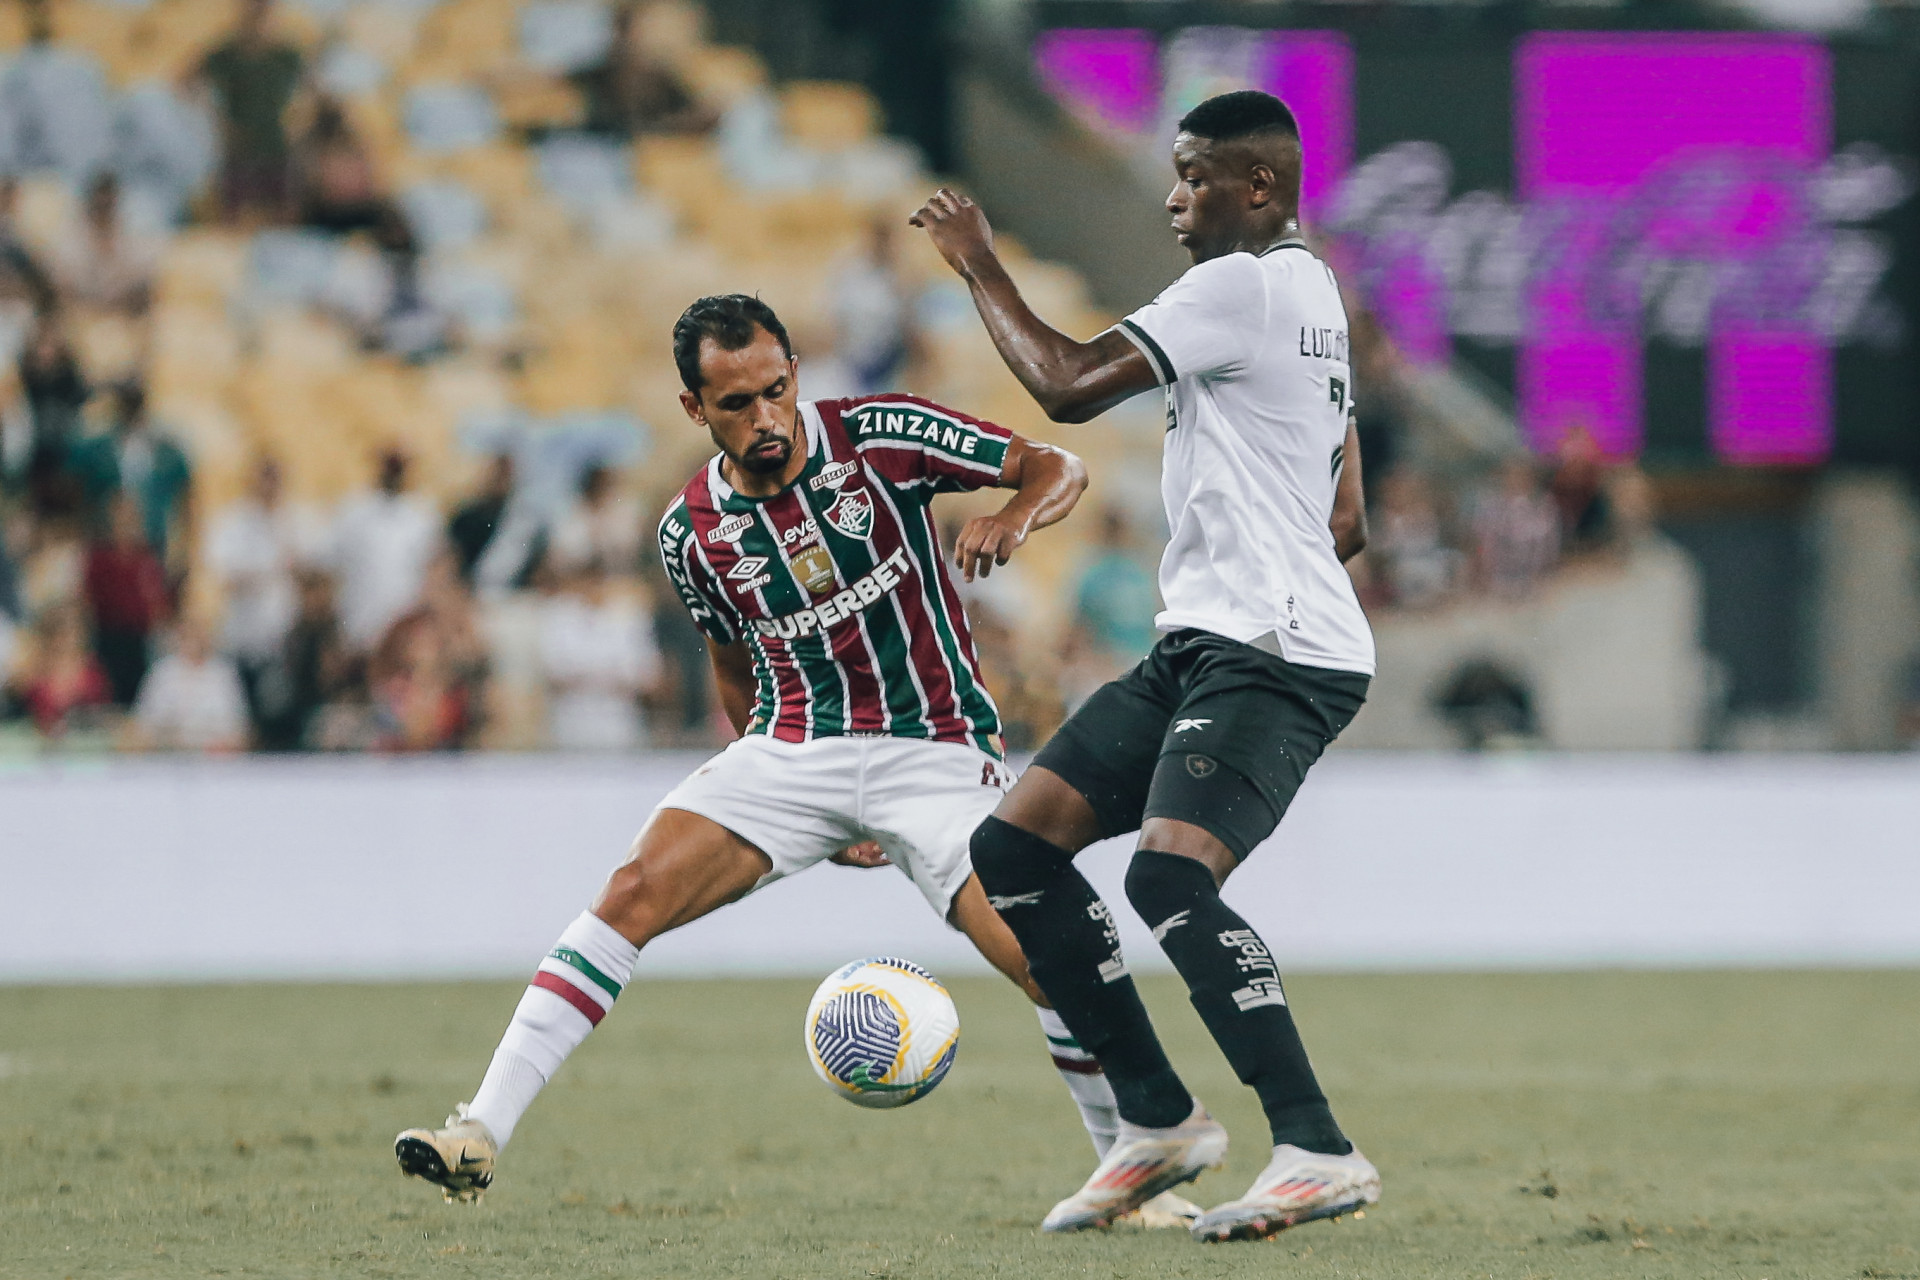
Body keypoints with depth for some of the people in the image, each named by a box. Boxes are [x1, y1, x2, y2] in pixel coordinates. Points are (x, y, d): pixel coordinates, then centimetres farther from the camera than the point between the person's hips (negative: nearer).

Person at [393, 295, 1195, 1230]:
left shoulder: (878, 438, -8)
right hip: (792, 747, 2)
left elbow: (1058, 469, -5)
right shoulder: (692, 533, 1)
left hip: (934, 749, -2)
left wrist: (1015, 516, -29)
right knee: (638, 889, -19)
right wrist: (825, 818, 9)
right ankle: (482, 1133, -20)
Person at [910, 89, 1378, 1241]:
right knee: (1013, 850, 7)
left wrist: (980, 266, -3)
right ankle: (1159, 1120, 11)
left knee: (1171, 875, -28)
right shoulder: (1308, 291, 21)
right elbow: (1344, 525, 26)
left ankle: (1319, 1153, -28)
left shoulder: (1242, 285, -11)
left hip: (1276, 659, -11)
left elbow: (1070, 386, -16)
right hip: (1202, 649, 11)